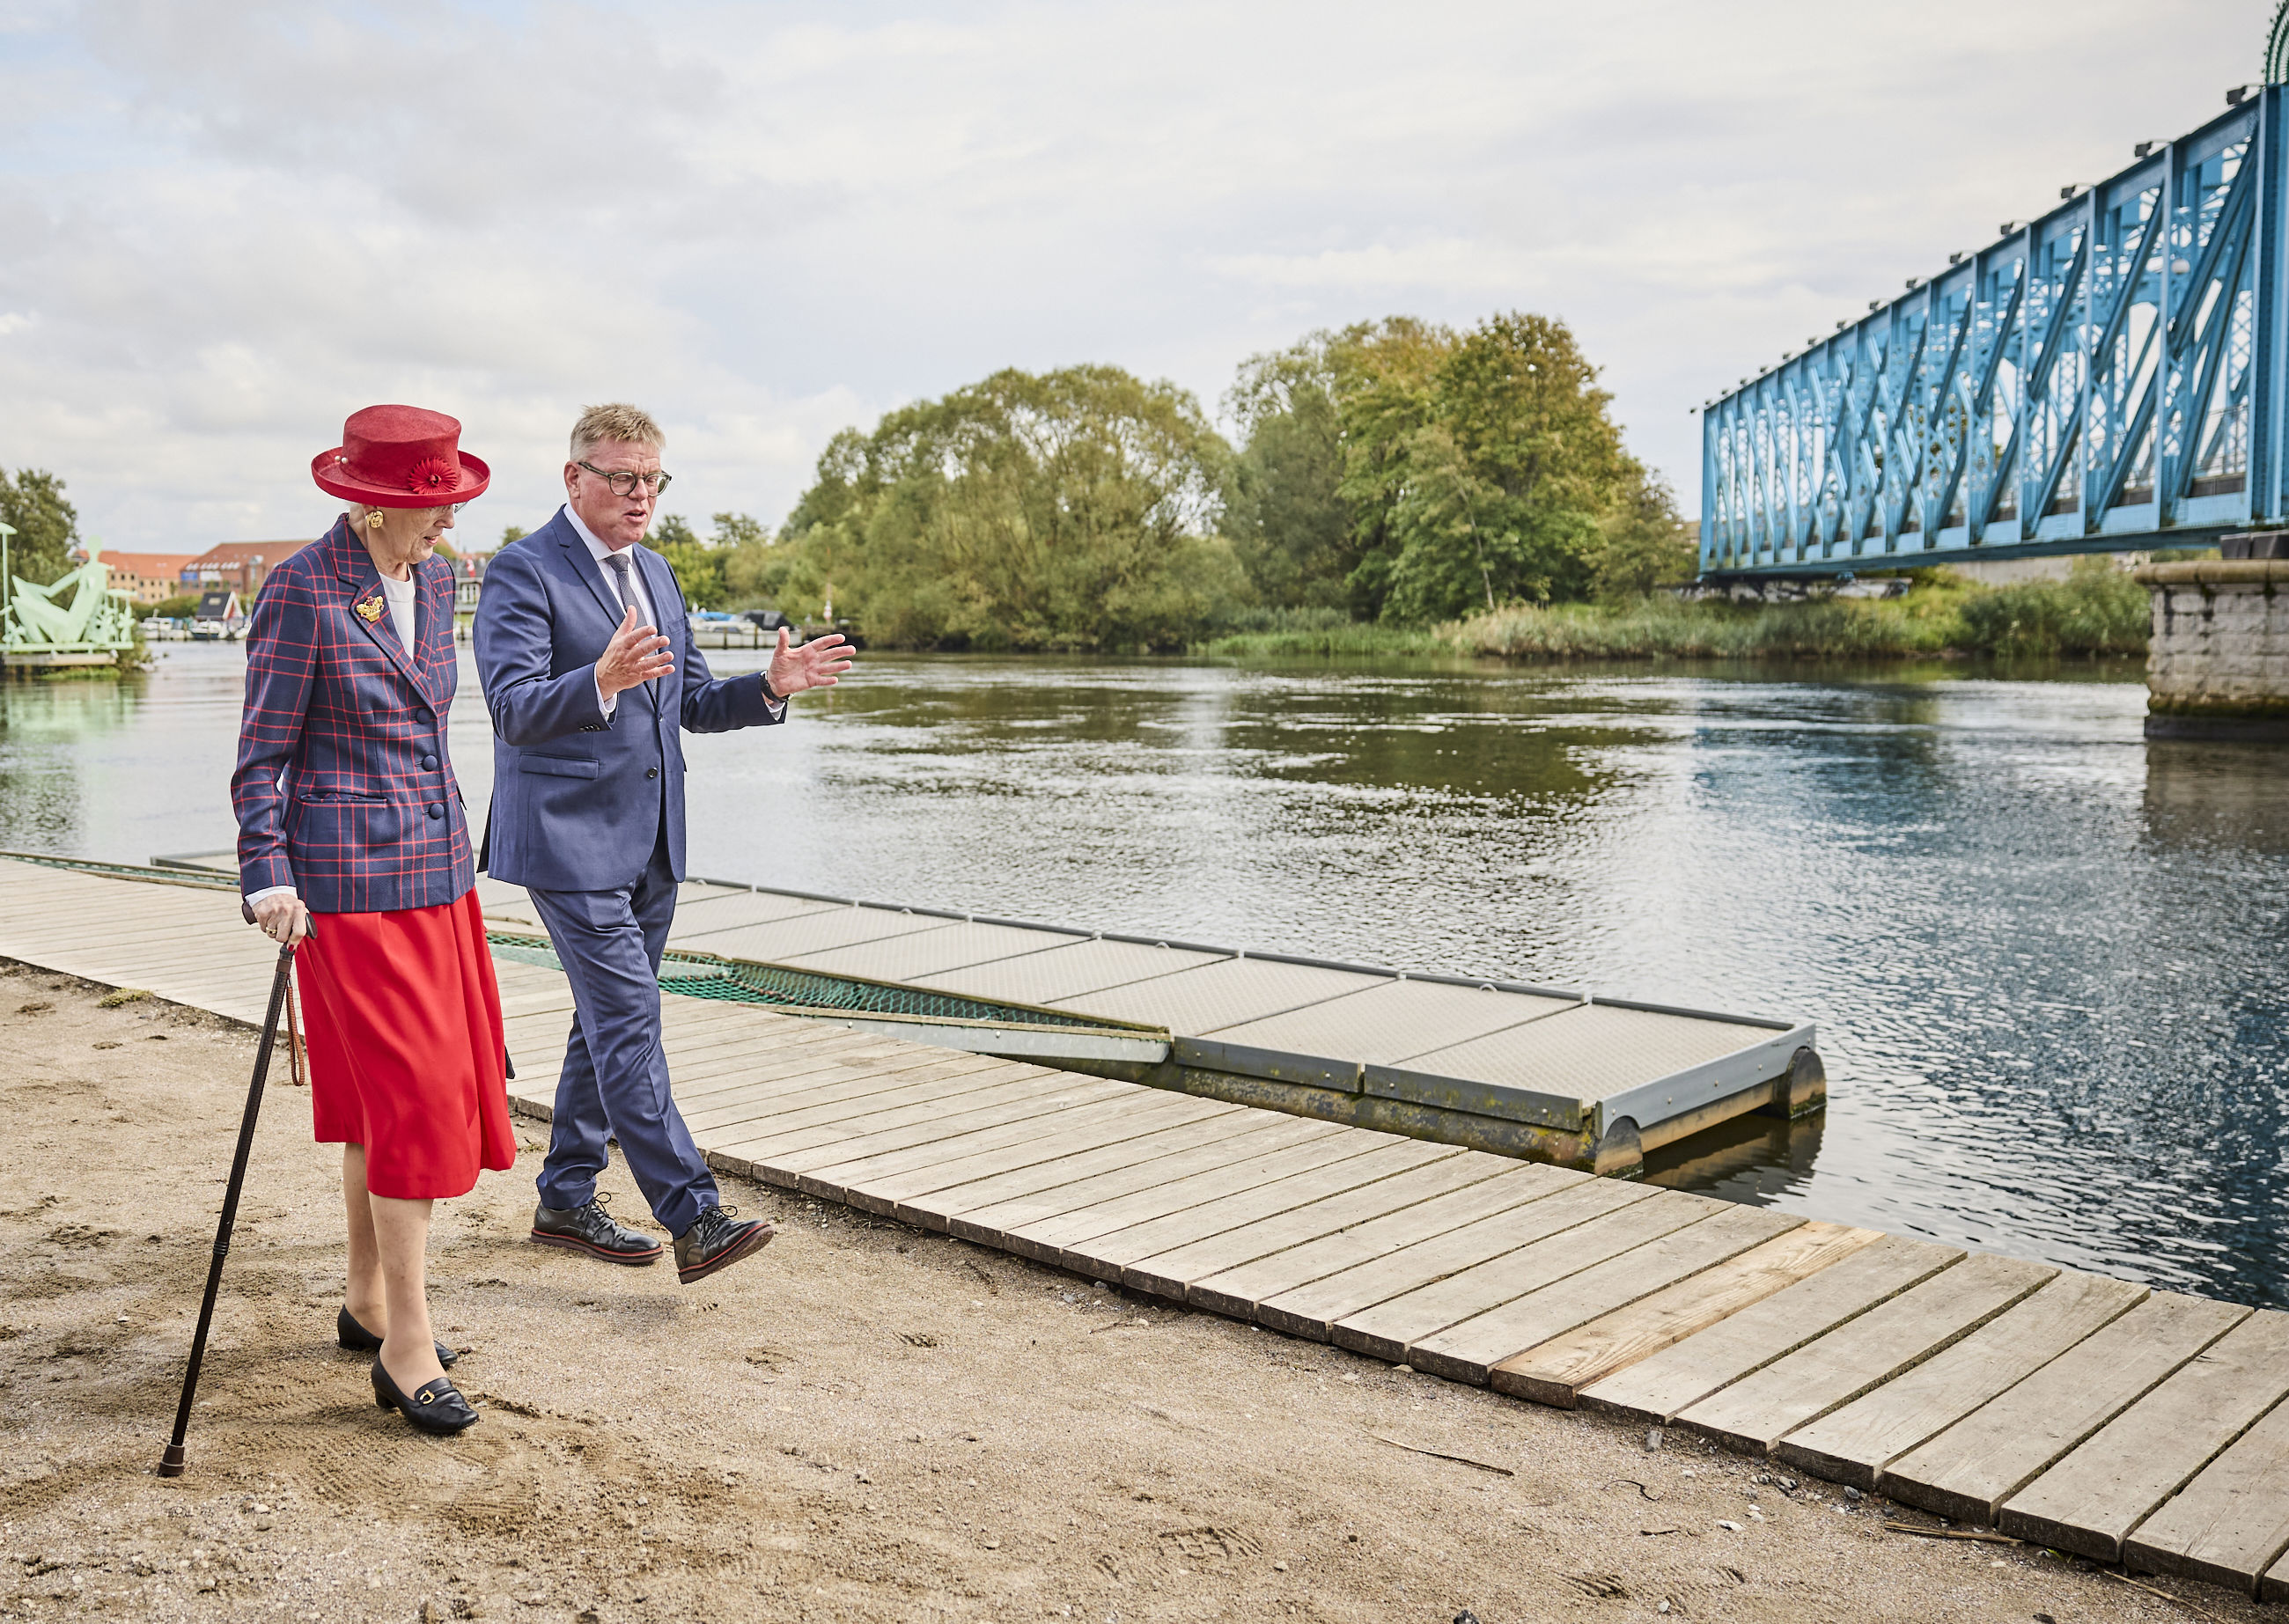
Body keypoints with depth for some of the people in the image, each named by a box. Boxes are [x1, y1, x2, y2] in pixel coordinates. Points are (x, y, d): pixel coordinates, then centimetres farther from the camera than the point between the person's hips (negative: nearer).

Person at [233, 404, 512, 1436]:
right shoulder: (302, 591, -12)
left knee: (400, 1093, 14)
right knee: (415, 1099, -8)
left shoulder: (433, 580, 9)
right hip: (351, 881, -7)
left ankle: (368, 1301, 28)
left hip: (436, 869, 7)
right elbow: (262, 755, -10)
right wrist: (268, 877, -20)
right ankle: (406, 1349, 1)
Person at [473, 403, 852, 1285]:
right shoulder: (523, 572, -9)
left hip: (649, 843, 8)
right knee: (629, 1018, -11)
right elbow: (513, 708, -19)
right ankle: (693, 1218, -12)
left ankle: (566, 1200, 25)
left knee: (609, 1021, 13)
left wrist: (770, 685, -1)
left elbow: (691, 701, 19)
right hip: (569, 840, -8)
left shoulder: (656, 574, 16)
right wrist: (602, 682, -37)